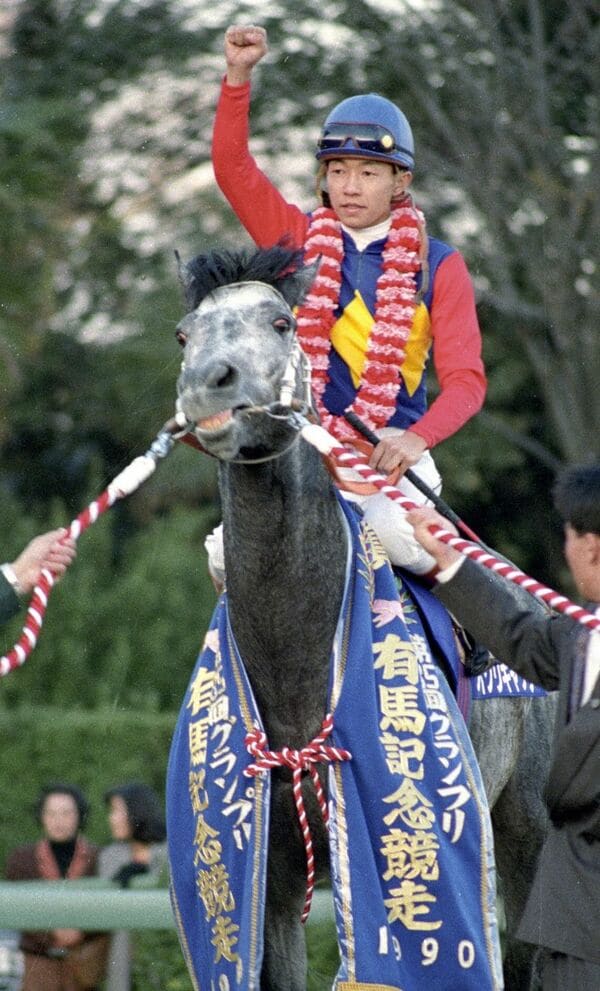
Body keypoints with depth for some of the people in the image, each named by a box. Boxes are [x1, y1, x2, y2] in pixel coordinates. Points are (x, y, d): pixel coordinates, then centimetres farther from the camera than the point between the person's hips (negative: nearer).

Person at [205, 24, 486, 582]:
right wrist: (238, 76, -15)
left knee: (406, 544, -32)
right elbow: (233, 167, -2)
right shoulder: (299, 241, 10)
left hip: (391, 455, -2)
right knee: (229, 553, -19)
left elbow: (465, 379, -6)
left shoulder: (437, 267, 3)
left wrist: (417, 439, -25)